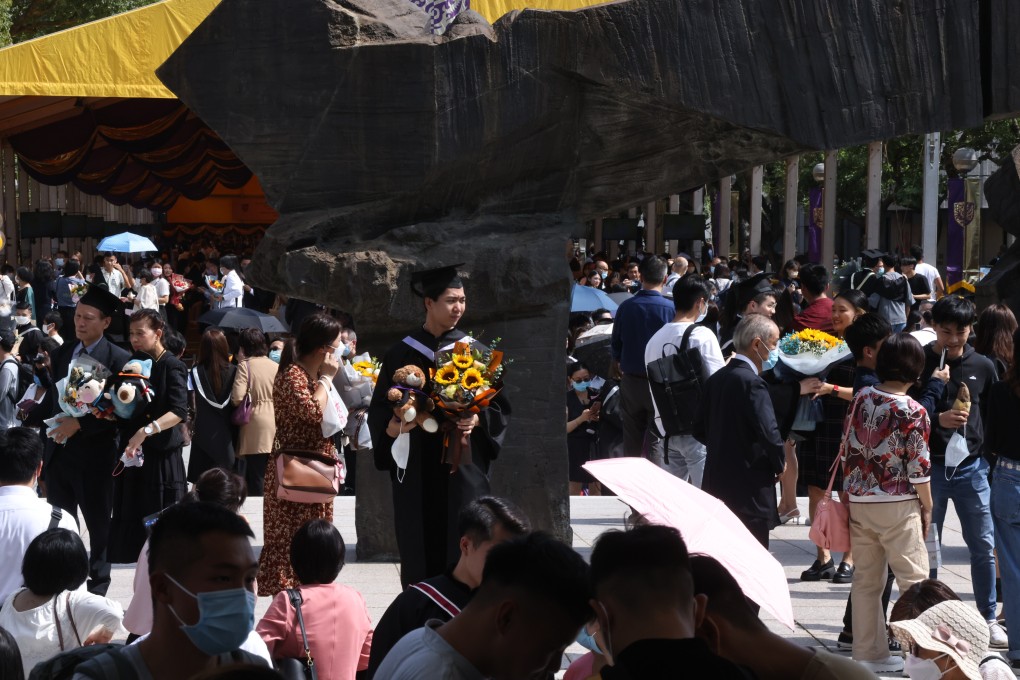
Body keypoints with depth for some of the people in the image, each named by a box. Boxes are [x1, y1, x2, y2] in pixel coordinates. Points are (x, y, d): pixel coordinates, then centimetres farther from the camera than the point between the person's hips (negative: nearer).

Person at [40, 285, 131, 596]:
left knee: (97, 520, 10)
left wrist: (80, 423, -21)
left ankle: (99, 580, 24)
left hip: (94, 453, -5)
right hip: (59, 448, 5)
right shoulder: (63, 353, 7)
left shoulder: (118, 359, -12)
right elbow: (52, 396, 12)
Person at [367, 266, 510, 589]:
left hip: (463, 465, 0)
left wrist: (478, 420, -12)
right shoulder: (402, 354, 6)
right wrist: (390, 426, -14)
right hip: (416, 468, 0)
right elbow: (380, 409, 7)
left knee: (463, 547, -5)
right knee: (419, 547, 0)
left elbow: (499, 406, 8)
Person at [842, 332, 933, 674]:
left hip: (859, 501, 5)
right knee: (914, 581, 3)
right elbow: (919, 467, -11)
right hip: (898, 505, -5)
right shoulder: (913, 412, -14)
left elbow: (848, 450, 7)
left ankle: (868, 653, 17)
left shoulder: (861, 399, 0)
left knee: (866, 579, 12)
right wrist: (927, 508, 2)